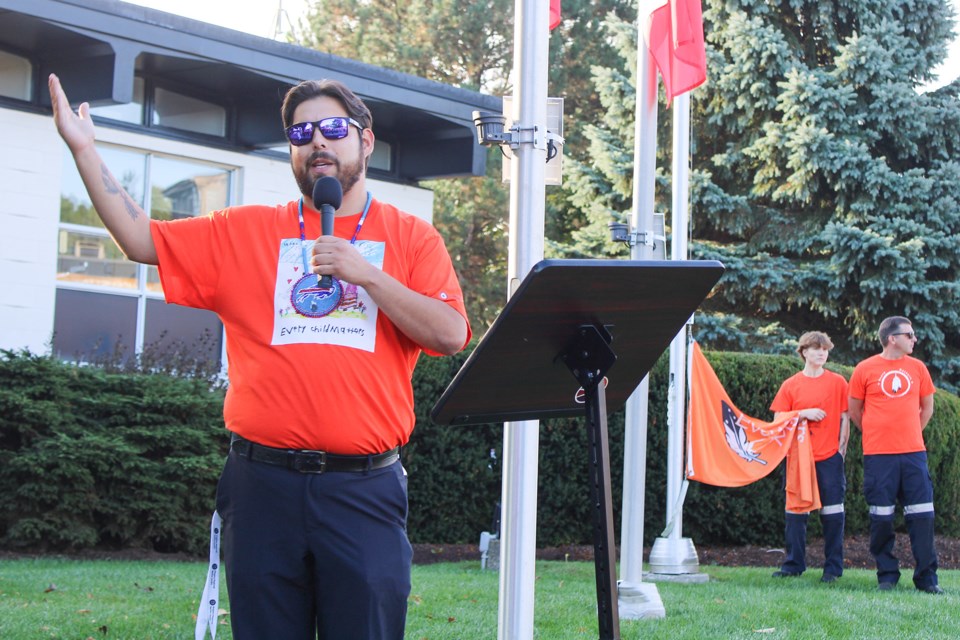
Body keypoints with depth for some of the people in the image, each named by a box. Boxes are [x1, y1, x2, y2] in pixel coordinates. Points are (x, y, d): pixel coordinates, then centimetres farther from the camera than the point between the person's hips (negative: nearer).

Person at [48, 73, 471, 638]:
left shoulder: (412, 237, 9)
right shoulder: (246, 231, 14)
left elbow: (452, 336, -4)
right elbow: (141, 239, 10)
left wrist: (367, 274, -11)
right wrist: (84, 150, 6)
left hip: (364, 487, -2)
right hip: (263, 483, 2)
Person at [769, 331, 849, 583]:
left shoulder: (838, 382, 5)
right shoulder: (791, 385, 6)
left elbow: (845, 418, 7)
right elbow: (778, 420, 3)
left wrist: (841, 449, -1)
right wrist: (804, 414, -10)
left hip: (829, 458, -1)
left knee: (832, 514, -1)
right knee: (795, 512, 4)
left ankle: (833, 568, 5)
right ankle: (793, 565, 13)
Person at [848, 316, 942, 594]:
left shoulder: (917, 367, 8)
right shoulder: (865, 369, 0)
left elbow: (927, 407, 18)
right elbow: (854, 410, 8)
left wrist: (909, 432, 14)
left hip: (913, 451, 2)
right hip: (878, 455, -2)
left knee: (922, 514, -3)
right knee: (881, 516, 2)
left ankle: (927, 577, 3)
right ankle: (887, 575, 13)